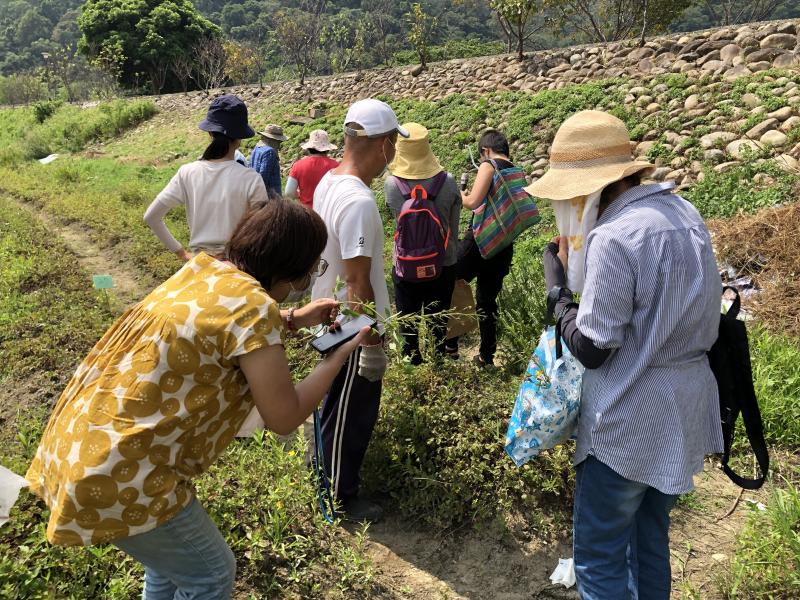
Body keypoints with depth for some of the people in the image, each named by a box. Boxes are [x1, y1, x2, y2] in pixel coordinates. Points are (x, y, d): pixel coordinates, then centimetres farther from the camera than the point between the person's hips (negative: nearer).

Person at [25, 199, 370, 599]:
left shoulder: (204, 269, 2)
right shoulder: (254, 306, -23)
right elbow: (284, 418, -15)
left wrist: (293, 319, 19)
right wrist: (339, 355, -5)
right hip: (113, 474, -9)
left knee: (173, 556, 30)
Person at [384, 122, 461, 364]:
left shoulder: (390, 185, -16)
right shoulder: (448, 182, -14)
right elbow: (453, 227, -3)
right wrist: (452, 254, 11)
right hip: (443, 264, 1)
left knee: (408, 321, 17)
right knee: (439, 320, 17)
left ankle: (412, 364, 29)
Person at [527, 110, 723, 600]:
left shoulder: (615, 237, -23)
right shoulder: (684, 213, 5)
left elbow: (591, 349, -19)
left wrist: (557, 285, -7)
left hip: (631, 422, -9)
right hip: (684, 410, 9)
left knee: (600, 555, 7)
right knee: (650, 538, 23)